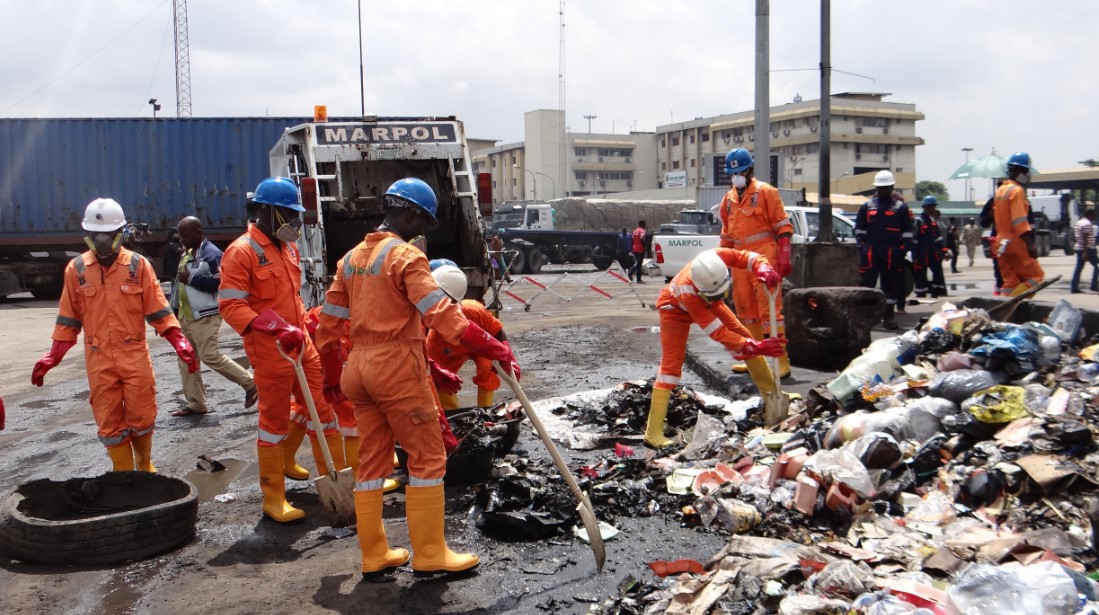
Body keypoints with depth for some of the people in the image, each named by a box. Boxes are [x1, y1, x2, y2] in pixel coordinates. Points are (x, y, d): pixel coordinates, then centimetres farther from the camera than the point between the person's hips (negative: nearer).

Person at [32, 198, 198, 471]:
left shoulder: (138, 265, -2)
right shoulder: (76, 269, 2)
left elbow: (158, 310, -1)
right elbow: (69, 317, 8)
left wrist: (180, 342, -11)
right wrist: (53, 356, 5)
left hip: (135, 356, -1)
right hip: (99, 360, 1)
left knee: (142, 418, 6)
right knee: (110, 424, 5)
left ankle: (145, 467, 30)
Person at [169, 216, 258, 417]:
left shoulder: (211, 253, -13)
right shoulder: (186, 253, 16)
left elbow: (219, 282, -23)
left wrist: (190, 278, -21)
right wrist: (174, 309, 21)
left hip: (205, 316, -10)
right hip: (185, 315, 10)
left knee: (210, 355, -13)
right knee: (185, 358, 8)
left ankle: (250, 384, 0)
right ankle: (195, 403, 16)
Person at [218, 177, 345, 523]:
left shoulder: (288, 247, 13)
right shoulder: (242, 251, -12)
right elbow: (230, 305, -19)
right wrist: (275, 329, -28)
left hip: (301, 344, 8)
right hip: (269, 350, -7)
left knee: (322, 409, 11)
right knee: (274, 420, 2)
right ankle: (274, 498, 15)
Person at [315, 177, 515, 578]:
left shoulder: (352, 257, 13)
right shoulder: (406, 256, -11)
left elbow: (329, 320, 16)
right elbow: (441, 313, -22)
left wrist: (332, 375, 24)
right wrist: (491, 348, -22)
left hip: (359, 367, 8)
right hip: (398, 368, -8)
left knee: (372, 460, 13)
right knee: (427, 456, 2)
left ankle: (373, 556, 19)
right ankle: (429, 554, 6)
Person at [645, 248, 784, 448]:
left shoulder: (718, 257, -39)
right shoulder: (687, 292, -45)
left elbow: (749, 257, -27)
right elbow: (719, 333, -43)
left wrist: (764, 269, -50)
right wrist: (757, 347, -47)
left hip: (706, 302, 6)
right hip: (676, 307, -6)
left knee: (743, 335, -1)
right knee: (671, 363, -15)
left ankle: (772, 392, 17)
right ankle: (654, 433, -16)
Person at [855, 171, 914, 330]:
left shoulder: (901, 207, 6)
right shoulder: (866, 206, 10)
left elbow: (907, 232, 6)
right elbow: (859, 229, 13)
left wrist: (903, 250, -1)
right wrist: (861, 247, 3)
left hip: (892, 253, 0)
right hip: (870, 252, 0)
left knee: (891, 284, 6)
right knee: (866, 282, -2)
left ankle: (888, 317, 13)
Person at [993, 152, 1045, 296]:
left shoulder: (1000, 190, 17)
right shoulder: (1017, 190, -12)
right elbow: (1019, 221, -20)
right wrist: (1030, 244, -24)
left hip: (1003, 243, 9)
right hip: (1016, 242, -9)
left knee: (1010, 281, 9)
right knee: (1036, 276, -4)